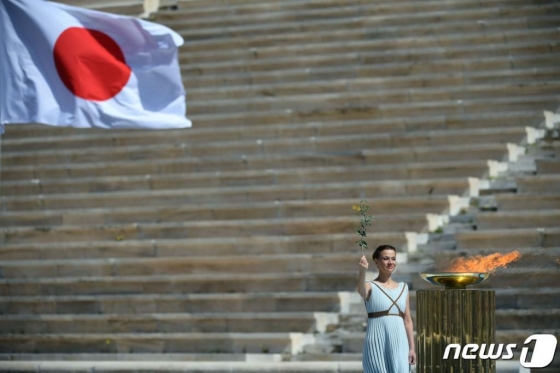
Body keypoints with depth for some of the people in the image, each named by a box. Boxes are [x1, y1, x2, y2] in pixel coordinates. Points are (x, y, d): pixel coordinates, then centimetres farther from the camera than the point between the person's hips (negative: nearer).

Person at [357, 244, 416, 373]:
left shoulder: (403, 288, 13)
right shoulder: (371, 287, -1)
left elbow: (407, 320, 13)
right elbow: (361, 290, -27)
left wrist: (412, 347, 7)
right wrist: (362, 272, -47)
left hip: (399, 344, 4)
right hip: (377, 343, -4)